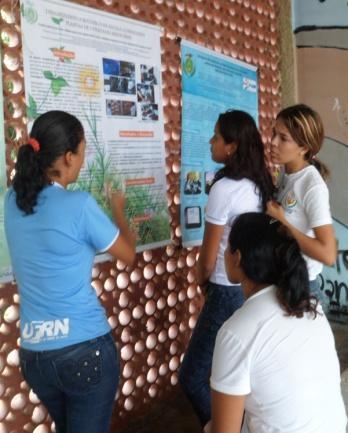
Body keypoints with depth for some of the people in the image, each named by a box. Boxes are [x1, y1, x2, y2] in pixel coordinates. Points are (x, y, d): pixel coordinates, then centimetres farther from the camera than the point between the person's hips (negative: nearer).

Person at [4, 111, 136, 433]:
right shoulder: (79, 204, -16)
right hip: (84, 348, -6)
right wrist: (118, 210, 15)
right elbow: (128, 255, -1)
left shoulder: (14, 200, 1)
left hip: (33, 353, 6)